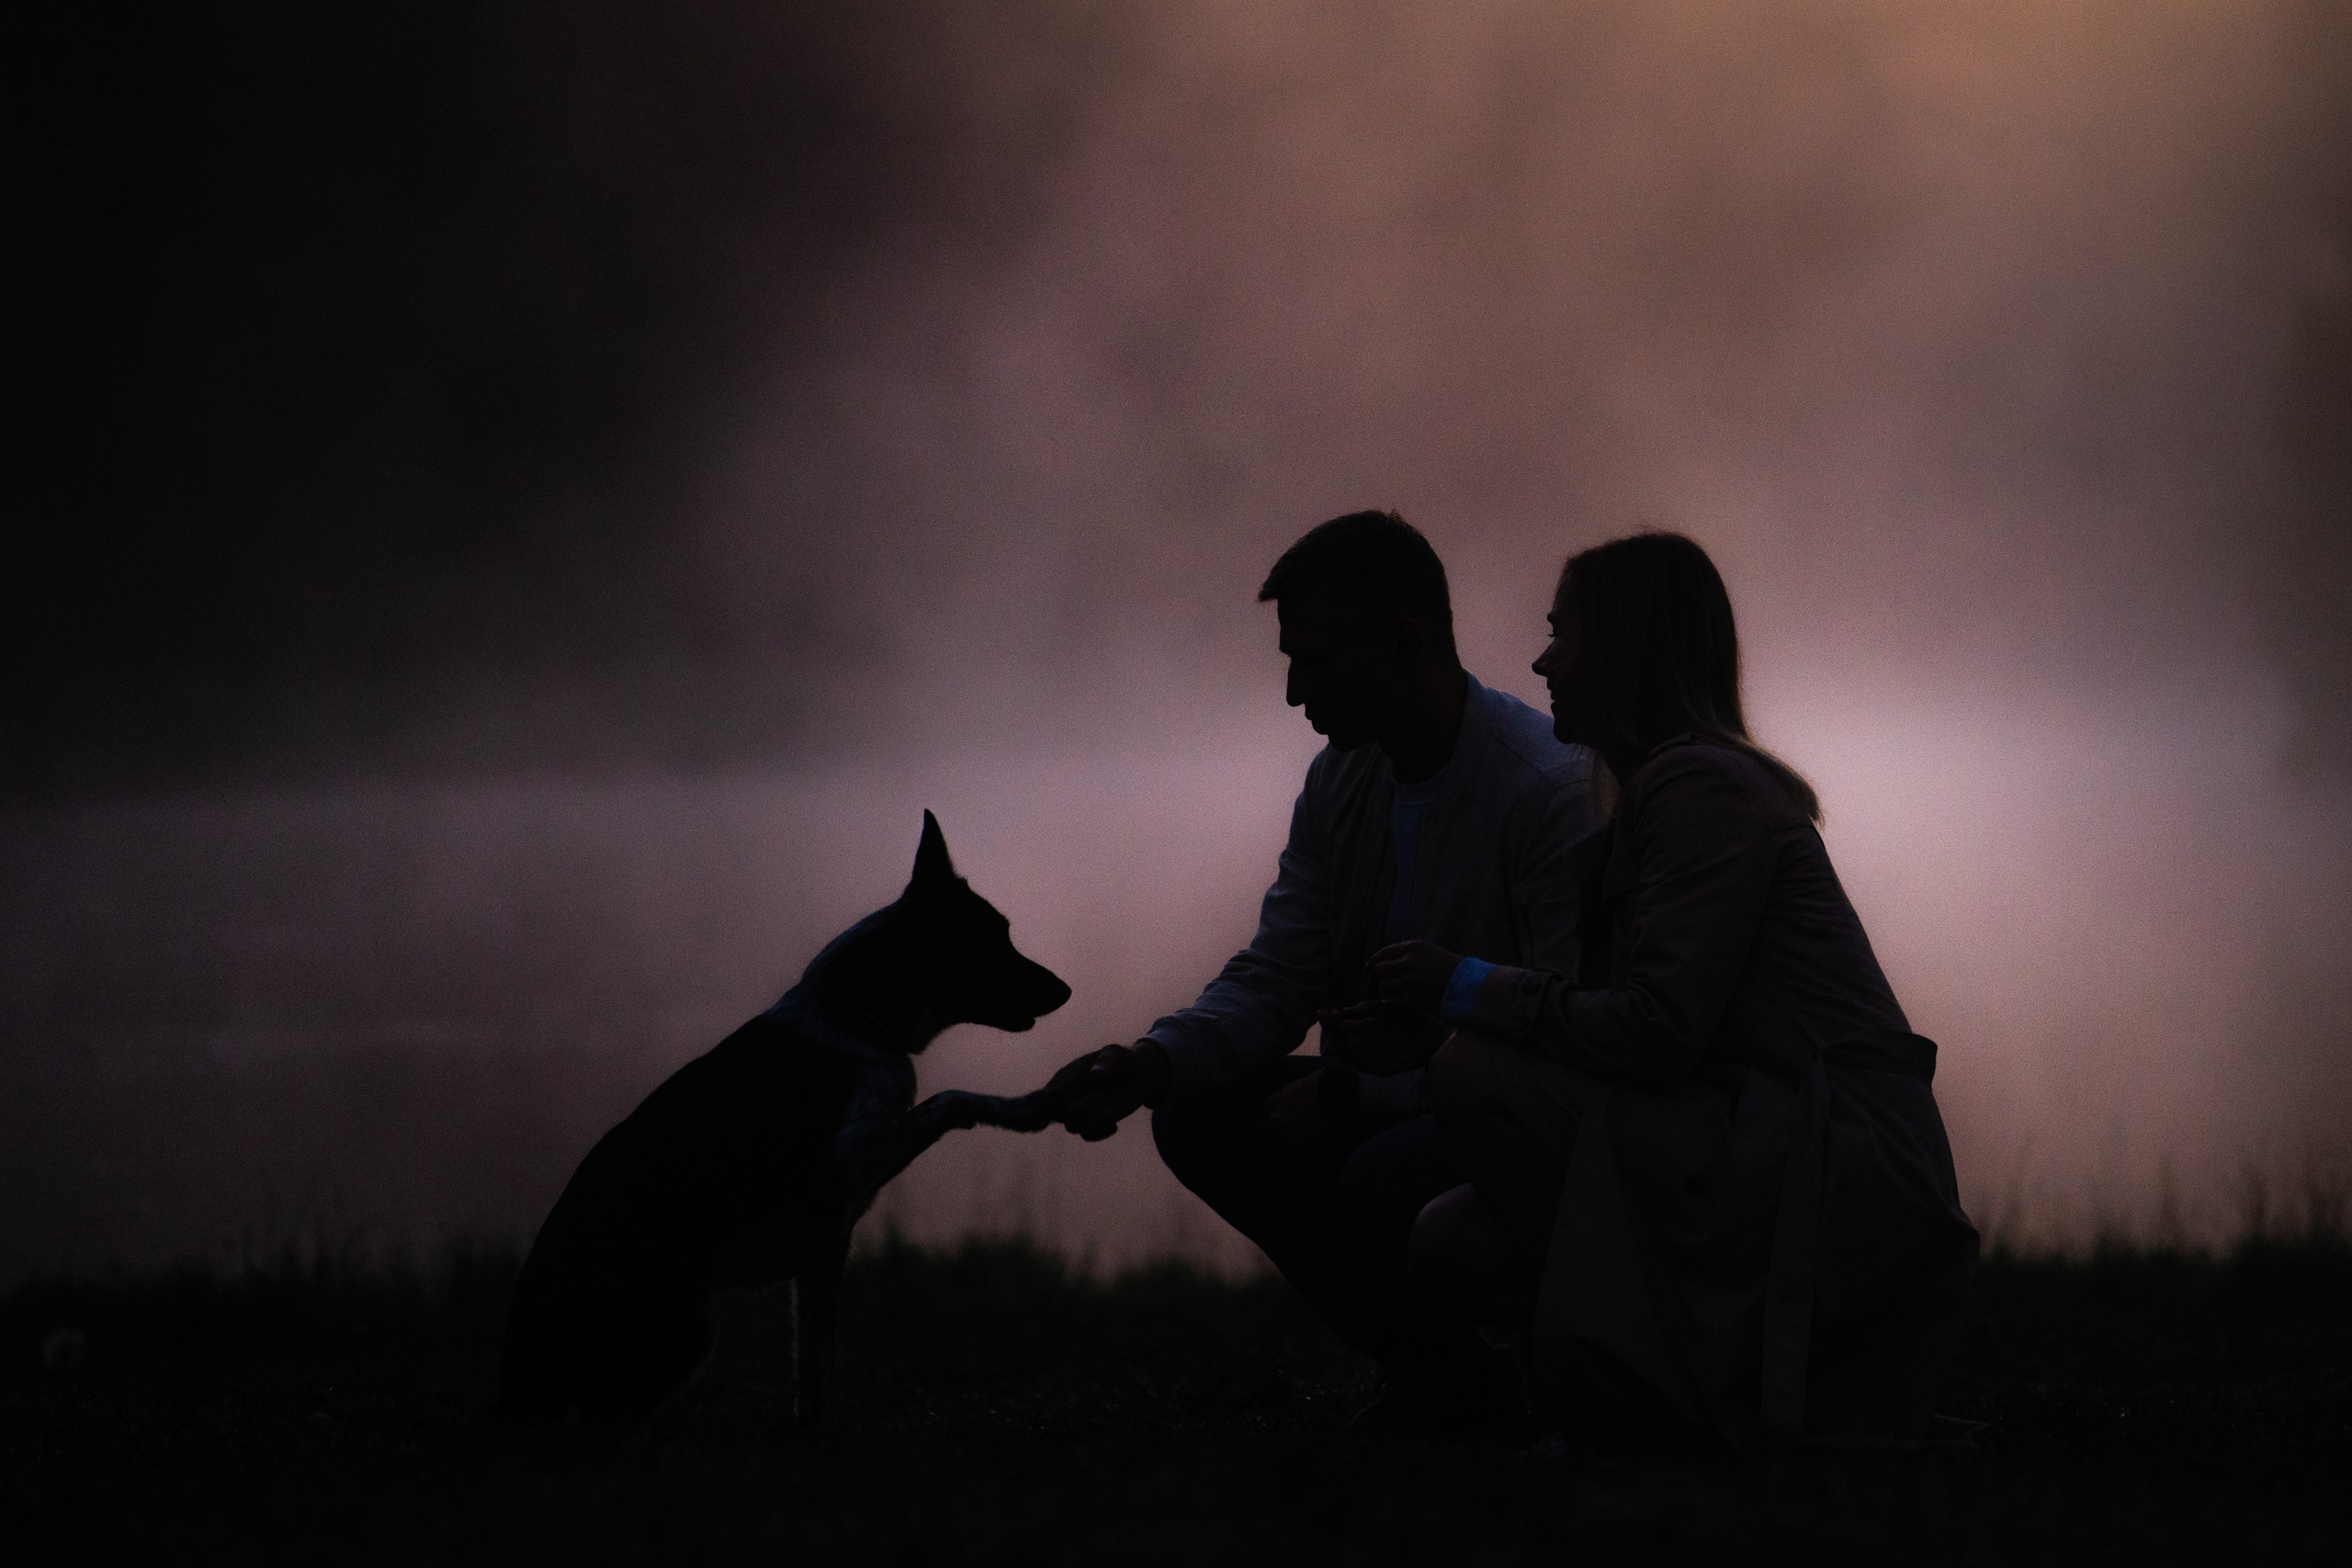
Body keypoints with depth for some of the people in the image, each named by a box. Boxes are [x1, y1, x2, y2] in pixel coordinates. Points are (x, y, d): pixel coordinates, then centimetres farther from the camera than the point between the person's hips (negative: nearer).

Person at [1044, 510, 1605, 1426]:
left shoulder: (1554, 789, -22)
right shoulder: (1342, 779, 5)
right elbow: (1275, 979, 5)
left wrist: (1352, 1092, -24)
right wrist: (1154, 1065, -15)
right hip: (1403, 1100, 8)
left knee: (1389, 1176, -34)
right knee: (1201, 1119, -7)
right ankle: (1425, 1360, 2)